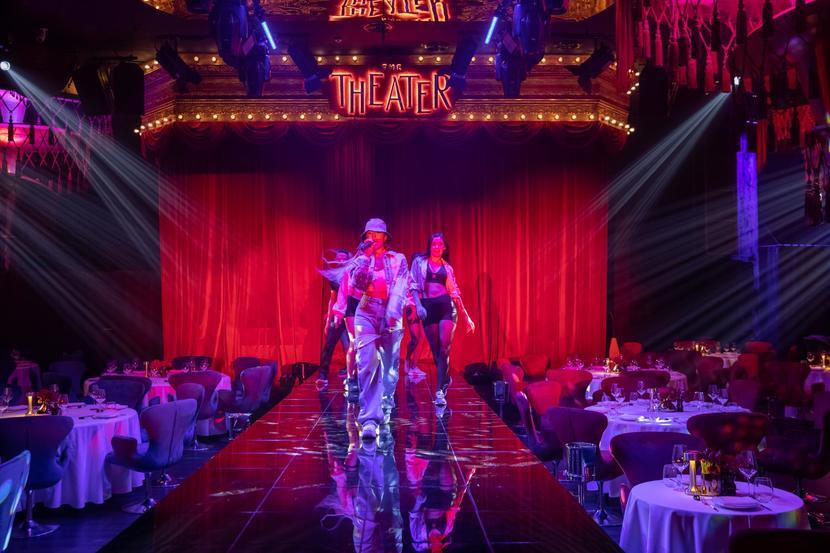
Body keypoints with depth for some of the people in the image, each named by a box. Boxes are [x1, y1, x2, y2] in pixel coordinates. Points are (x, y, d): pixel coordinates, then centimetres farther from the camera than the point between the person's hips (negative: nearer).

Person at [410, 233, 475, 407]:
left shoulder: (447, 267, 15)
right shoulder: (419, 262, 11)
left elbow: (455, 293, 16)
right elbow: (414, 285, 2)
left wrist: (467, 317, 14)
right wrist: (418, 305, -14)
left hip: (447, 307, 0)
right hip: (428, 307, 0)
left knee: (444, 348, -12)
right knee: (435, 350, 4)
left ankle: (440, 390, -13)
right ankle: (445, 379, 27)